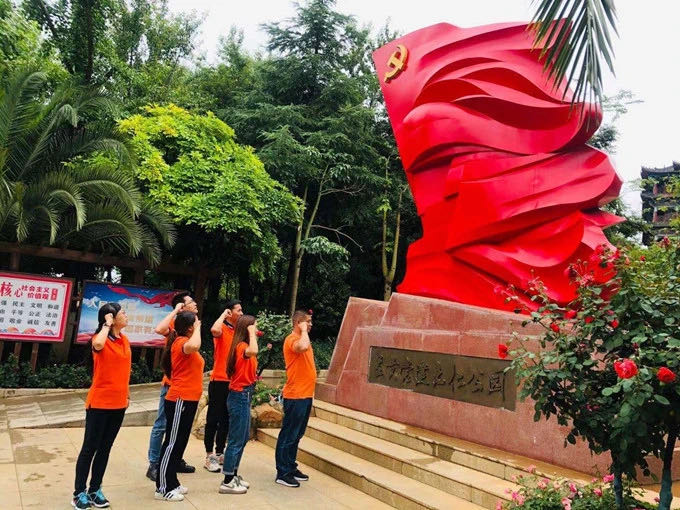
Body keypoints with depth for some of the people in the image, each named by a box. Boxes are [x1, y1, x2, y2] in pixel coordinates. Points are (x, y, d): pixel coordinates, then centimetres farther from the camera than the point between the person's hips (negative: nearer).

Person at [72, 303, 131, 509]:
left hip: (118, 403, 6)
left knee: (105, 448, 13)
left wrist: (127, 395, 17)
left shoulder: (125, 340, 8)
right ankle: (79, 493, 16)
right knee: (90, 447, 4)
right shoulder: (100, 338, -11)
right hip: (99, 402, -6)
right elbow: (98, 344, -38)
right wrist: (107, 324, -22)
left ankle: (95, 490, 23)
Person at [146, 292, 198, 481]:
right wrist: (175, 311, -24)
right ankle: (154, 464, 8)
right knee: (162, 425, 0)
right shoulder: (175, 324, -11)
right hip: (172, 383, -7)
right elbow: (159, 329, -34)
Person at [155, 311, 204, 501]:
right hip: (180, 400, -10)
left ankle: (171, 483, 25)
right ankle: (163, 488, 6)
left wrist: (197, 393, 21)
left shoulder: (185, 342, 16)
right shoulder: (181, 342, -16)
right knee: (172, 443, -2)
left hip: (188, 400, 10)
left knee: (179, 443, 15)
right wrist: (197, 328, -23)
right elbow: (194, 346, -41)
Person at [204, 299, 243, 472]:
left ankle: (219, 453, 27)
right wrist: (223, 314, -20)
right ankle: (209, 456, 13)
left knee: (226, 420, 15)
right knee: (213, 419, 3)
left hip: (234, 381, 7)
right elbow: (214, 330, -35)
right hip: (219, 381, -7)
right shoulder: (222, 329, -10)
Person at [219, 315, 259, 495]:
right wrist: (251, 333, -30)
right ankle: (227, 482, 7)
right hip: (240, 397, -10)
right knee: (236, 440, -2)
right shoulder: (241, 345, -17)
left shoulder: (243, 346, 12)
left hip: (244, 396, 10)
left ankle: (233, 475, 29)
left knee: (243, 438, 18)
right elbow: (253, 351, -41)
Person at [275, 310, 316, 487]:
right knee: (288, 435, -1)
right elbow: (303, 347, -37)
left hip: (305, 395, 9)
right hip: (295, 396, -9)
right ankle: (282, 473, 7)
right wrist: (303, 330, -21)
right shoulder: (292, 339, -14)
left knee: (296, 435, 17)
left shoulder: (302, 339, 16)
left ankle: (291, 468, 27)